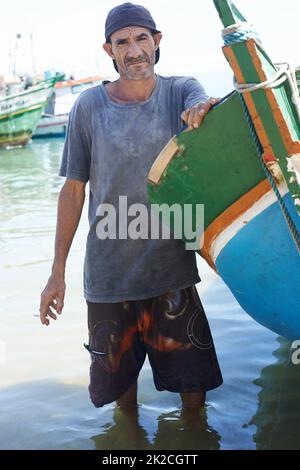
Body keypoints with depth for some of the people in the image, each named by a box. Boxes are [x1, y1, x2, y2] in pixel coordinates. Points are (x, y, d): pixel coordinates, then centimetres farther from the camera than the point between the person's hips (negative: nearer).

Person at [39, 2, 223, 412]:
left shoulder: (181, 91, -1)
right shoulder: (89, 106, -3)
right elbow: (74, 189, 1)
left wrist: (205, 111, -49)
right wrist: (57, 271, 2)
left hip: (172, 268, 0)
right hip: (107, 272, 0)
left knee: (192, 380, 8)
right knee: (119, 374, 16)